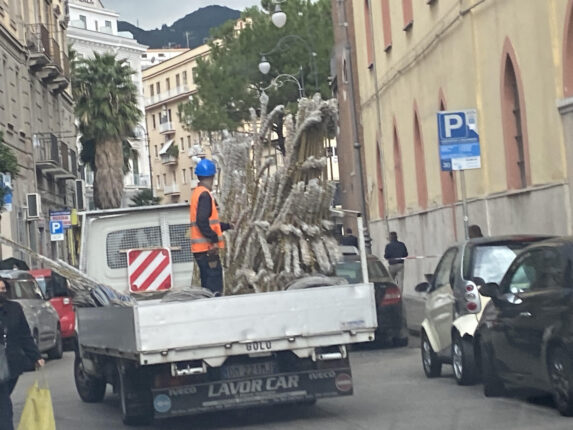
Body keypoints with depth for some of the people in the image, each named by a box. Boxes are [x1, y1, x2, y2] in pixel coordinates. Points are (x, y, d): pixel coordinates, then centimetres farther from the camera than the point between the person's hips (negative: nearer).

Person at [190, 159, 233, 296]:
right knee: (214, 288, -12)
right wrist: (214, 239, -20)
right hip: (207, 248, -10)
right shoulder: (204, 195, -13)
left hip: (199, 249, 10)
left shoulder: (197, 193, 18)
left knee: (207, 287, 14)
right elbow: (203, 222, -23)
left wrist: (227, 226, 36)